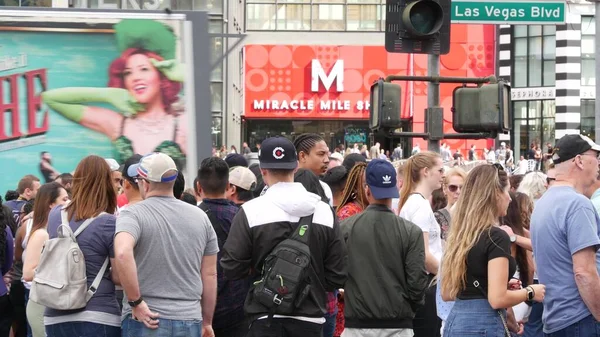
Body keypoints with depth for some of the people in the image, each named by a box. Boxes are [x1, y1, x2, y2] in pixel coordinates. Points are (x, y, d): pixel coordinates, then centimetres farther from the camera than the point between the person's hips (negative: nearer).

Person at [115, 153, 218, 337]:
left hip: (146, 322, -4)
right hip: (190, 322, 4)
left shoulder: (133, 214, -6)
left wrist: (136, 302, -17)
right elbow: (210, 275, 11)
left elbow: (123, 253, -26)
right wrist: (207, 322, 19)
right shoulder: (200, 217, 9)